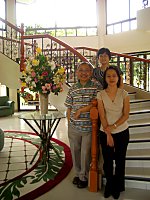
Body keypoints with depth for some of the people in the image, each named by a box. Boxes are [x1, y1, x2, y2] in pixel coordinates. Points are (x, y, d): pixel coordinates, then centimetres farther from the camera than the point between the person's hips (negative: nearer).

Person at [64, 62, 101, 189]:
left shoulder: (96, 87, -4)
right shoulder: (73, 89, 5)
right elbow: (69, 108, 8)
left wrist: (81, 110, -14)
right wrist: (69, 123, 5)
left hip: (88, 127, -3)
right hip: (74, 127, 3)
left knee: (85, 153, 8)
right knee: (75, 151, 15)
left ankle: (84, 177, 29)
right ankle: (78, 173, 38)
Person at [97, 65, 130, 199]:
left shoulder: (124, 94, -5)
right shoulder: (101, 94, -5)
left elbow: (126, 115, -7)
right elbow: (102, 116, -8)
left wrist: (113, 126, -17)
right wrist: (108, 134, -12)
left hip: (122, 132, 0)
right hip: (105, 133, 0)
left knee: (120, 160, 12)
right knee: (107, 160, 11)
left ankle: (118, 187, 34)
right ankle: (109, 185, 35)